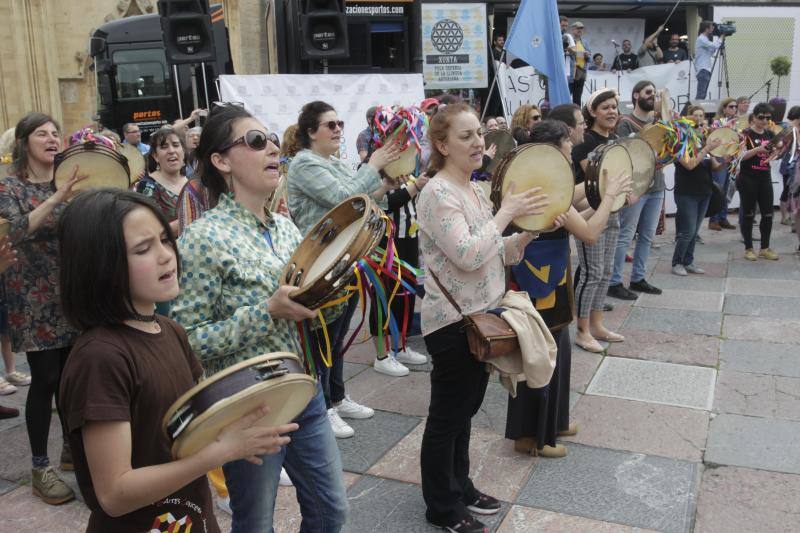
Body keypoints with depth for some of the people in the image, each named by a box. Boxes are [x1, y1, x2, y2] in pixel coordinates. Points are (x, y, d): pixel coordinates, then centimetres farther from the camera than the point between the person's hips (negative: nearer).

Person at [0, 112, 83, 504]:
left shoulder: (68, 182, 8)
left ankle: (72, 449, 28)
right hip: (34, 297, -5)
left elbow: (87, 229, 7)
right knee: (45, 378, -4)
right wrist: (56, 198, -32)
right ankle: (40, 468, 9)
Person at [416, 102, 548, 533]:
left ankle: (460, 487, 38)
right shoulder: (438, 194, -17)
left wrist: (530, 231, -3)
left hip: (481, 315, 9)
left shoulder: (473, 190, 10)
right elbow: (468, 256, -27)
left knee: (465, 411, 21)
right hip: (453, 321, -9)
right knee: (446, 417, 6)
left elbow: (496, 254, 12)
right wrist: (506, 212, -19)